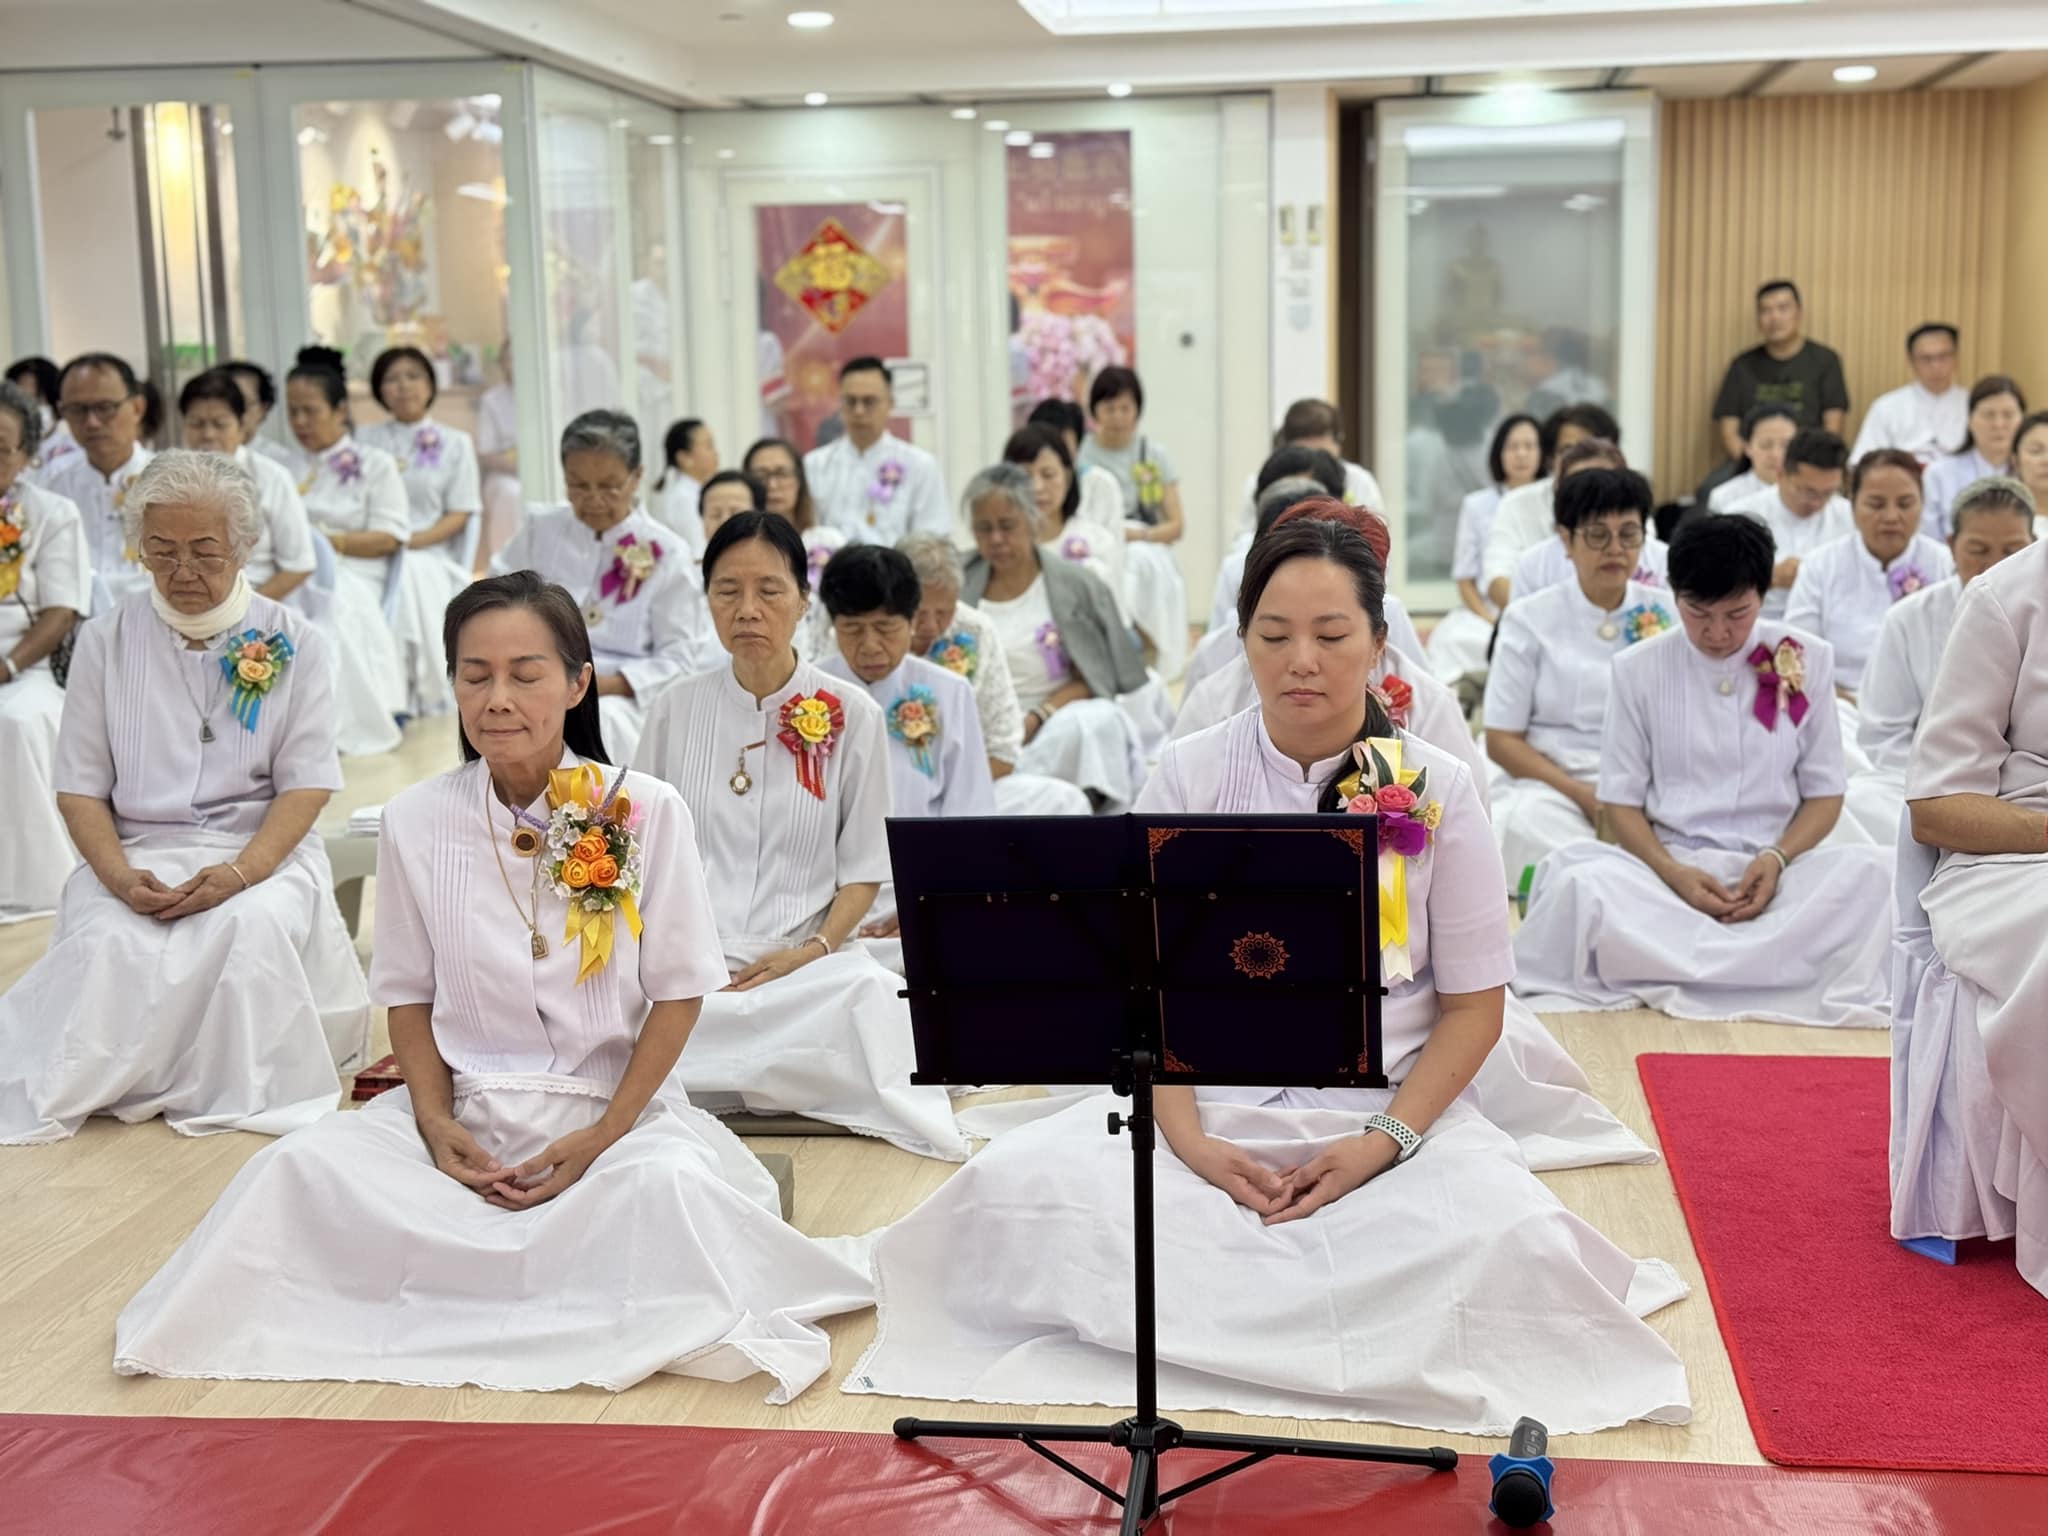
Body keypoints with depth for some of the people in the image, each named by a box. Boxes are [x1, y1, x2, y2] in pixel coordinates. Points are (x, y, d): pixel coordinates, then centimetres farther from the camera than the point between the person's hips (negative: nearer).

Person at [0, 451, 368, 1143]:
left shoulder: (292, 643, 4)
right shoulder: (105, 642, 7)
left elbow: (307, 783, -1)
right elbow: (80, 787, 5)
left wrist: (241, 871, -20)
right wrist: (119, 875, -15)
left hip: (263, 848, -1)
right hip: (138, 847, 1)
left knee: (254, 925, -35)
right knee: (112, 942, -32)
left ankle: (235, 1092, -15)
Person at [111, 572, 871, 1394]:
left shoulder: (645, 811, -8)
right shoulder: (416, 822, 0)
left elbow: (678, 990, -4)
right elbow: (409, 991, 8)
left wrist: (606, 1133, -13)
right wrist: (434, 1121, -8)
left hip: (618, 1106, -2)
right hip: (465, 1108, 2)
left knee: (667, 1181, -35)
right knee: (299, 1166, -22)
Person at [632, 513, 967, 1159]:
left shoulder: (852, 715, 4)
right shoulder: (676, 709, 8)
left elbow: (864, 868, 5)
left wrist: (817, 948, -13)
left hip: (806, 964, 0)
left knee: (871, 995, -34)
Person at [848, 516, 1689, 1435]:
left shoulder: (1436, 791, 0)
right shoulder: (1190, 779, 2)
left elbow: (1474, 1004, 1)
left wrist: (1384, 1141, -15)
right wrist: (1189, 1141, -16)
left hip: (1392, 1110, 0)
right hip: (1208, 1102, 1)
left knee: (1510, 1236, -32)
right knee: (1011, 1185, -26)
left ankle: (1185, 1313, -15)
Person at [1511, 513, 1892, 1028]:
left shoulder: (1806, 660, 6)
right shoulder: (1638, 669, 4)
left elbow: (1824, 793, 9)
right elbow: (1621, 800, 4)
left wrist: (1777, 858, -12)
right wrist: (1672, 872, -14)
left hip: (1769, 871, 2)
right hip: (1668, 866, -1)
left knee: (1865, 869, -32)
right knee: (1580, 880, -33)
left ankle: (1660, 976, -31)